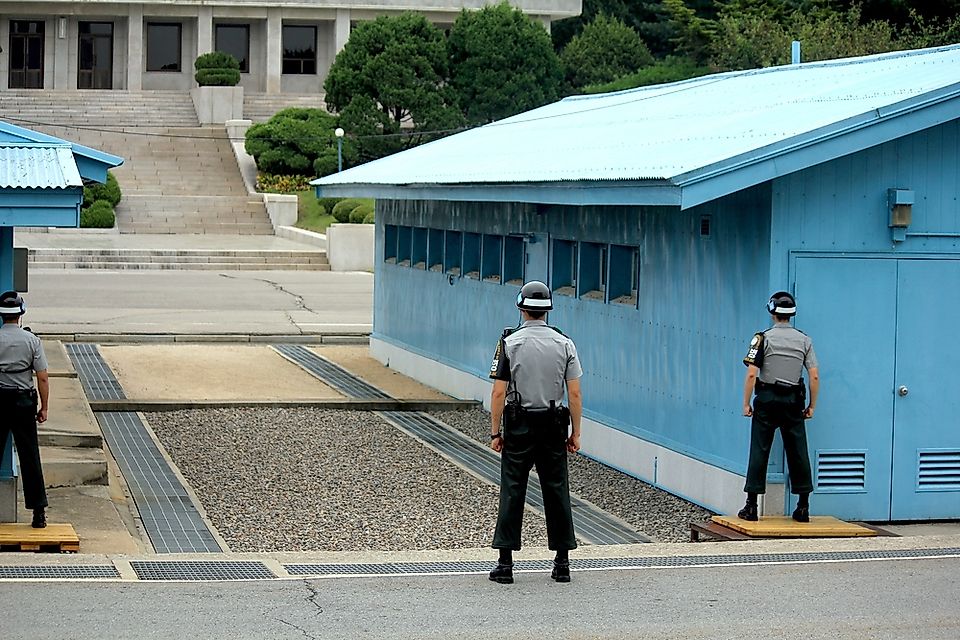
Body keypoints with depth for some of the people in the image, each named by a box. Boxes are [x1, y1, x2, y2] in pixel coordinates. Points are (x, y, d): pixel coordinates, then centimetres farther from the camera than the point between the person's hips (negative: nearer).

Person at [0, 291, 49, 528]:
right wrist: (44, 408, 3)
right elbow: (42, 378, -5)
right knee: (30, 457, 3)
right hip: (23, 402, 0)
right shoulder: (32, 341, -4)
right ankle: (39, 512, 3)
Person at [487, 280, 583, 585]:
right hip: (554, 427, 2)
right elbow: (575, 394, -1)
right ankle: (562, 562, 10)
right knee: (556, 491, 8)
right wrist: (576, 433, 6)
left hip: (519, 426, -2)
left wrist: (495, 432, -2)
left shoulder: (510, 343, -6)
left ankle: (505, 563, 0)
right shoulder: (565, 343, 1)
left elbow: (499, 393, -9)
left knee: (512, 492, 1)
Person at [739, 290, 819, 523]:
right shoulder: (804, 340, 4)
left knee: (759, 451, 1)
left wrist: (746, 403, -4)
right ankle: (803, 506, 9)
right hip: (793, 401, 3)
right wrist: (811, 406, 9)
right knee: (798, 452, 7)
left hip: (767, 399, -2)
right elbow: (814, 377, 0)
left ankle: (751, 506, 0)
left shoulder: (763, 338, -5)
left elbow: (751, 375, -11)